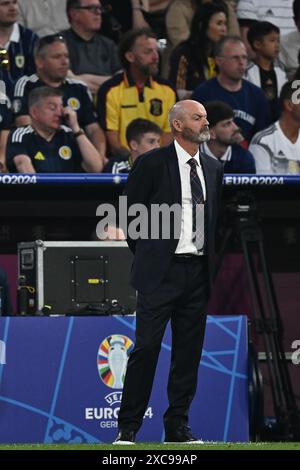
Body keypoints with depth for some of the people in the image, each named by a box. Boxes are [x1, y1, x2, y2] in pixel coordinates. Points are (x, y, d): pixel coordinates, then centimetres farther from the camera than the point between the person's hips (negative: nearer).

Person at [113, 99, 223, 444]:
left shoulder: (213, 168, 13)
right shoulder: (151, 163, -3)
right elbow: (130, 212, 1)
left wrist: (209, 258, 12)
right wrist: (145, 254, 4)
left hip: (198, 271, 5)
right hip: (161, 272, -5)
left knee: (189, 351, 5)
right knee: (147, 346, -8)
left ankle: (177, 425, 12)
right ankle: (128, 427, -2)